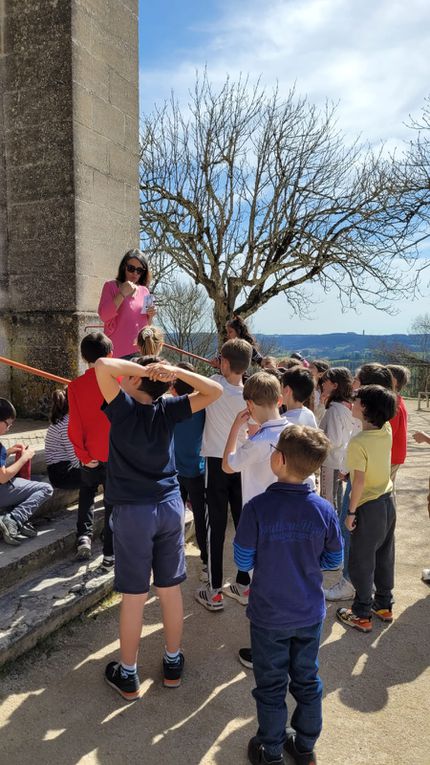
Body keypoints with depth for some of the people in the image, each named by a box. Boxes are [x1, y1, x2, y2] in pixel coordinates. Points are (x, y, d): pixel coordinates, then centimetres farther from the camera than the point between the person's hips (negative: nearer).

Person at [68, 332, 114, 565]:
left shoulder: (76, 386, -8)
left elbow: (74, 427, -10)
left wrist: (83, 455, -3)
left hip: (90, 457, 2)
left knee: (86, 495, 27)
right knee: (113, 503, 11)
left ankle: (84, 535, 12)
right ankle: (110, 553, 15)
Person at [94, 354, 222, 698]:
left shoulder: (123, 407, -10)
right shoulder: (167, 409, -3)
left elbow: (102, 365, -19)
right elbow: (214, 391, -2)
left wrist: (142, 368, -11)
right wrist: (177, 371, -11)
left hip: (133, 511, -3)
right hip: (170, 505, 3)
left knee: (134, 596, 7)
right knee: (171, 589, 14)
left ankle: (128, 675, 22)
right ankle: (173, 663, 29)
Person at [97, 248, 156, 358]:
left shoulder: (144, 291, 13)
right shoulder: (111, 286, 1)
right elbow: (103, 316, -11)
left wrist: (150, 315, -1)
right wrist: (122, 293, -14)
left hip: (141, 350, 4)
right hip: (119, 351, -4)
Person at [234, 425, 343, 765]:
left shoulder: (257, 508, -25)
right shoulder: (324, 510, -16)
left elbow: (243, 561, -15)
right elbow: (333, 559, -2)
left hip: (269, 616, -3)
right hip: (310, 613, 3)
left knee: (271, 685, 17)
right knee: (307, 680, 22)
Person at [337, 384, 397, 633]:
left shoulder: (358, 442, -25)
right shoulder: (387, 431, -5)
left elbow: (359, 481, -24)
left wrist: (351, 512, -13)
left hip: (369, 507, -7)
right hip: (388, 501, 7)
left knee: (361, 562, 7)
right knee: (384, 556, 20)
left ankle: (362, 615, 19)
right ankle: (384, 605, 35)